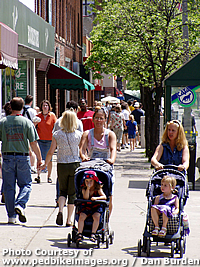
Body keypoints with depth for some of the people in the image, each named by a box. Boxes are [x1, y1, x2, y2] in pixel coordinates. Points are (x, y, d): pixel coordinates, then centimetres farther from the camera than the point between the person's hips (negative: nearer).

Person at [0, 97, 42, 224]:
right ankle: (20, 205, -15)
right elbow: (33, 143, -4)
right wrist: (39, 159, 5)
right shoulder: (27, 122, -3)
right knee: (26, 184, 10)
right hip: (23, 157, -1)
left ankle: (11, 216, 7)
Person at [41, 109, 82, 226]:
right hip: (75, 164, -1)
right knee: (72, 193, 9)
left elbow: (51, 152, -4)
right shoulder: (79, 134, -5)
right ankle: (69, 220, 8)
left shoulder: (57, 134, -5)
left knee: (63, 191, 17)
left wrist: (45, 164, 9)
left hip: (61, 165, 1)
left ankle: (60, 210, -9)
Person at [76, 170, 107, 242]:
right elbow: (85, 197, -17)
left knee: (96, 217, -29)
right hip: (86, 206, 1)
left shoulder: (98, 189, -5)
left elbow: (104, 197, -16)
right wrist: (88, 188, -22)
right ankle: (79, 234, -18)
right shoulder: (84, 189, -2)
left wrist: (96, 198, -32)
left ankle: (93, 234, -24)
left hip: (96, 207, -1)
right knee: (81, 217, -24)